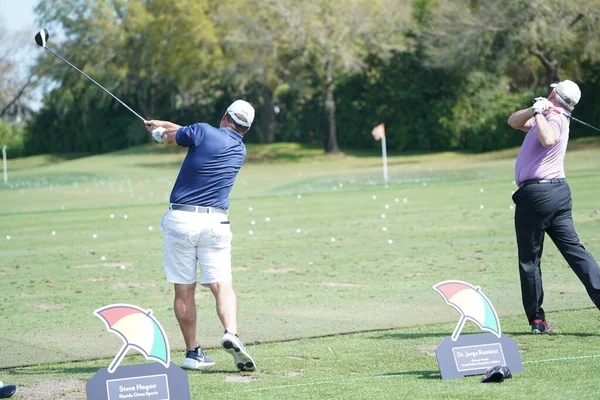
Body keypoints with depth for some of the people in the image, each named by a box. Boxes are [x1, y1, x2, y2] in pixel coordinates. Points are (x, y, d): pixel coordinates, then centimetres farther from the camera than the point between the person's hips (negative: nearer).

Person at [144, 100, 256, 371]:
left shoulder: (204, 132, -4)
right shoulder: (240, 150, 13)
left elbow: (170, 137, 13)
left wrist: (160, 128, 37)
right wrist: (163, 125, 36)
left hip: (180, 219, -2)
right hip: (214, 223, 2)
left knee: (184, 290, 5)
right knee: (222, 285, -3)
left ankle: (193, 353, 7)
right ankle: (231, 333, -29)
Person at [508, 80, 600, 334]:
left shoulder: (555, 119, -9)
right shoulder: (545, 118, 19)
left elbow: (548, 139, -32)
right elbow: (514, 122, 22)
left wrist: (539, 114, -18)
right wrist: (533, 111, 4)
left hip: (535, 193, -9)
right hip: (559, 191, 9)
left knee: (529, 259, 1)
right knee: (574, 249, 1)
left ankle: (537, 319, 5)